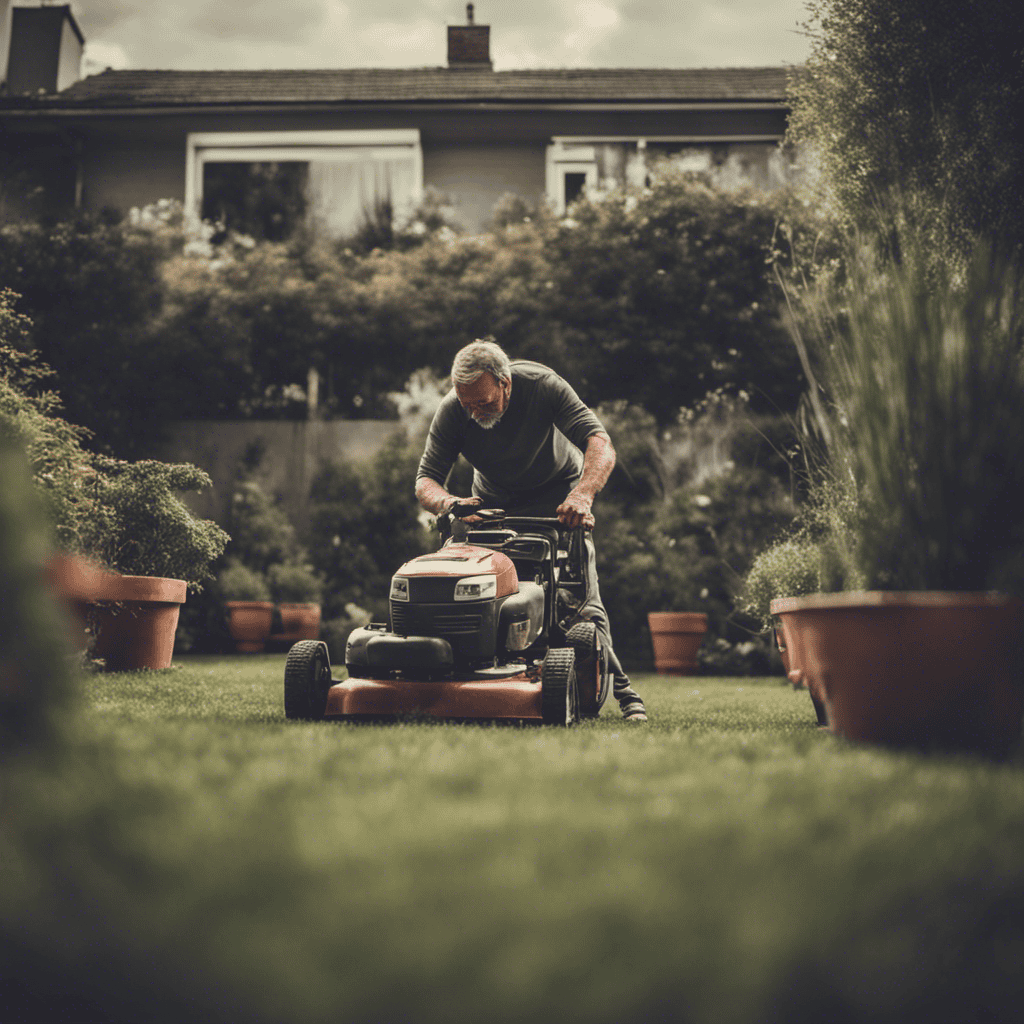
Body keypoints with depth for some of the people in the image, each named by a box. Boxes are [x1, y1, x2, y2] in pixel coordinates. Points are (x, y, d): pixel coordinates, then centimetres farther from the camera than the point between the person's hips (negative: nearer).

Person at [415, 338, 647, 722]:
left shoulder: (543, 385, -28)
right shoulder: (451, 410, -21)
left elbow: (600, 443, -35)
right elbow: (425, 480, -19)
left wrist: (583, 494, -54)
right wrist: (447, 502, -43)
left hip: (558, 494, -2)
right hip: (494, 501, 3)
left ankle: (620, 692, -8)